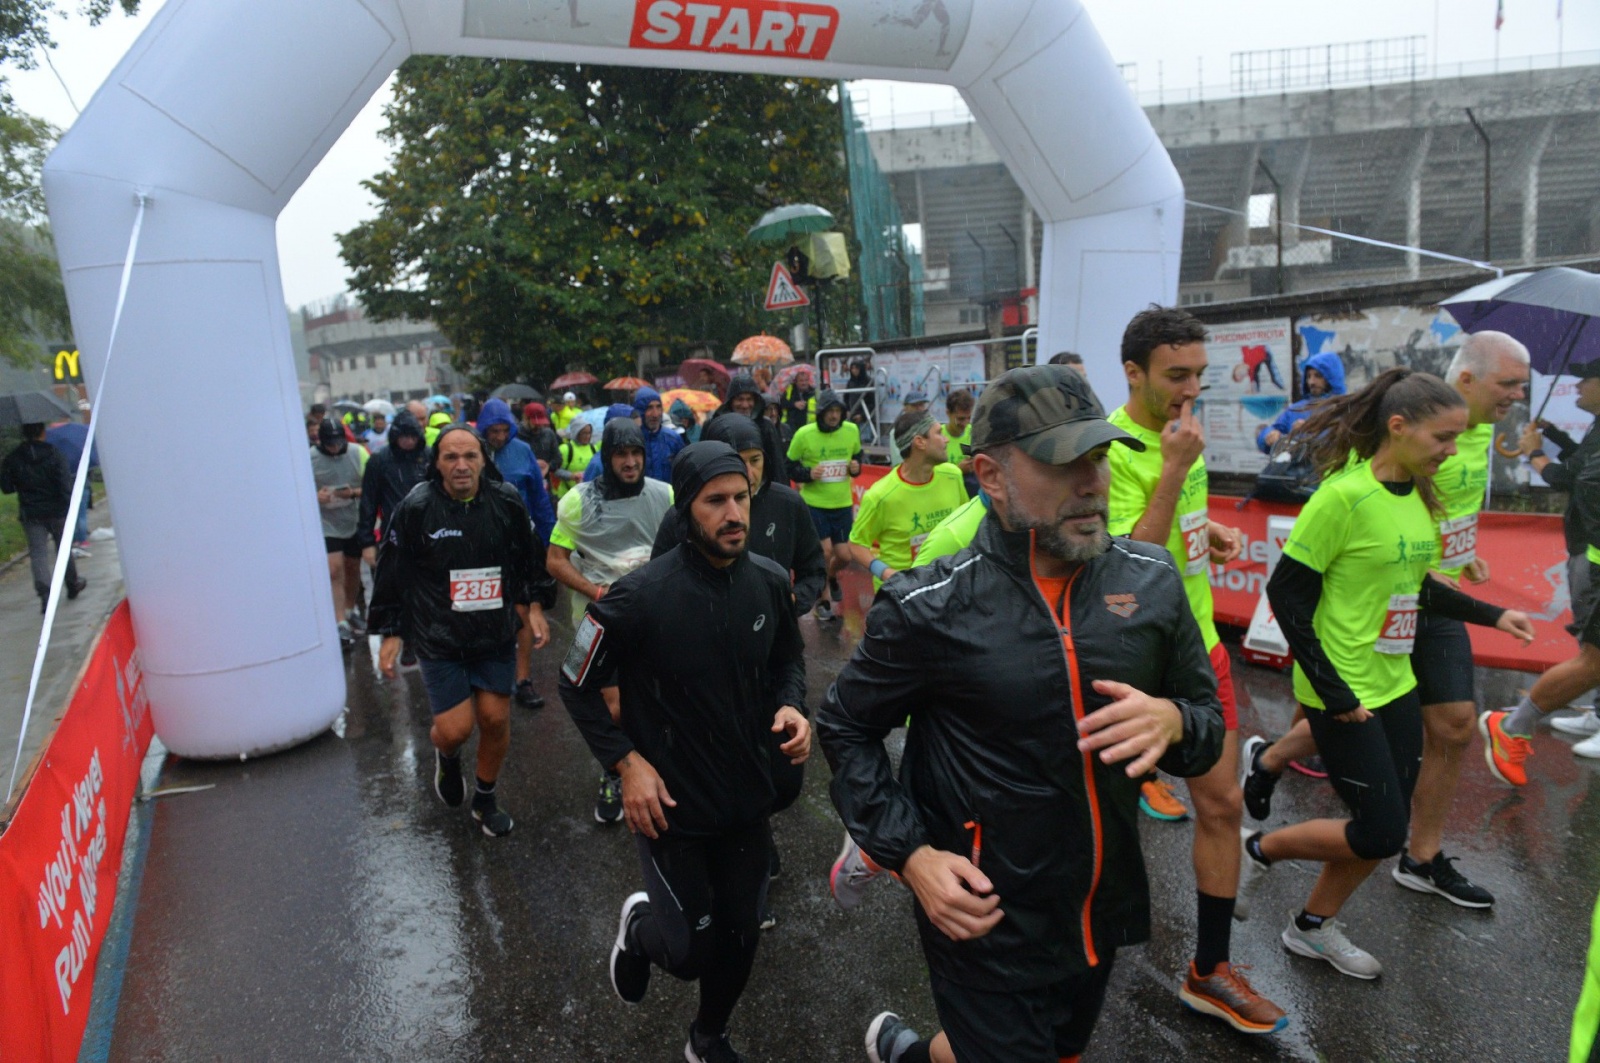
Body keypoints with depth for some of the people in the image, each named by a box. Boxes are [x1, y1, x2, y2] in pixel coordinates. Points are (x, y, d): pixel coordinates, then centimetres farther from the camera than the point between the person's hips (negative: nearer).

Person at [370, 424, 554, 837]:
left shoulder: (507, 501, -5)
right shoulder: (416, 508, -11)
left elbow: (529, 558, 9)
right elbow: (392, 573, -3)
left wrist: (535, 605, 6)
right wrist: (390, 633, -1)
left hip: (496, 633, 2)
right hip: (439, 637, -2)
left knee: (496, 719, 6)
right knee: (456, 729, -5)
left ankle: (485, 797, 32)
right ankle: (446, 755, 34)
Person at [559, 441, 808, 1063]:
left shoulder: (769, 582, -9)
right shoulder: (640, 597, -23)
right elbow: (577, 686, -9)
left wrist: (791, 706, -9)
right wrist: (626, 762, -15)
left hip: (747, 798, 4)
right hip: (671, 804, -4)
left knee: (740, 937, 17)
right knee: (690, 953, 2)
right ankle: (641, 924, 39)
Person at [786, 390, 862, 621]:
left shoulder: (852, 431, -2)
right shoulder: (804, 434, -12)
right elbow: (789, 467, -4)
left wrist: (856, 467, -7)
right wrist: (808, 474, -23)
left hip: (842, 503, 4)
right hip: (814, 503, -3)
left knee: (845, 556, 4)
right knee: (825, 551, -9)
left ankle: (831, 577, 43)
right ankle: (823, 600, 16)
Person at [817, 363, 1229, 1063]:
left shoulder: (1152, 582, -6)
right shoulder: (930, 609, -18)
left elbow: (1207, 717, 4)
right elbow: (845, 727, -5)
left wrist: (1172, 721, -19)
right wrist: (909, 854, -15)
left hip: (1104, 915, 5)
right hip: (986, 921, -5)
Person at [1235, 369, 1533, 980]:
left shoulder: (1418, 495, 5)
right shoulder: (1345, 495, -20)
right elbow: (1286, 593, -19)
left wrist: (1491, 615, 14)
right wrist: (1333, 693, -18)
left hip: (1395, 686, 8)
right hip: (1343, 694, -8)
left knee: (1386, 828, 14)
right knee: (1381, 833, -3)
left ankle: (1313, 927, 33)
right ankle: (1258, 849, 20)